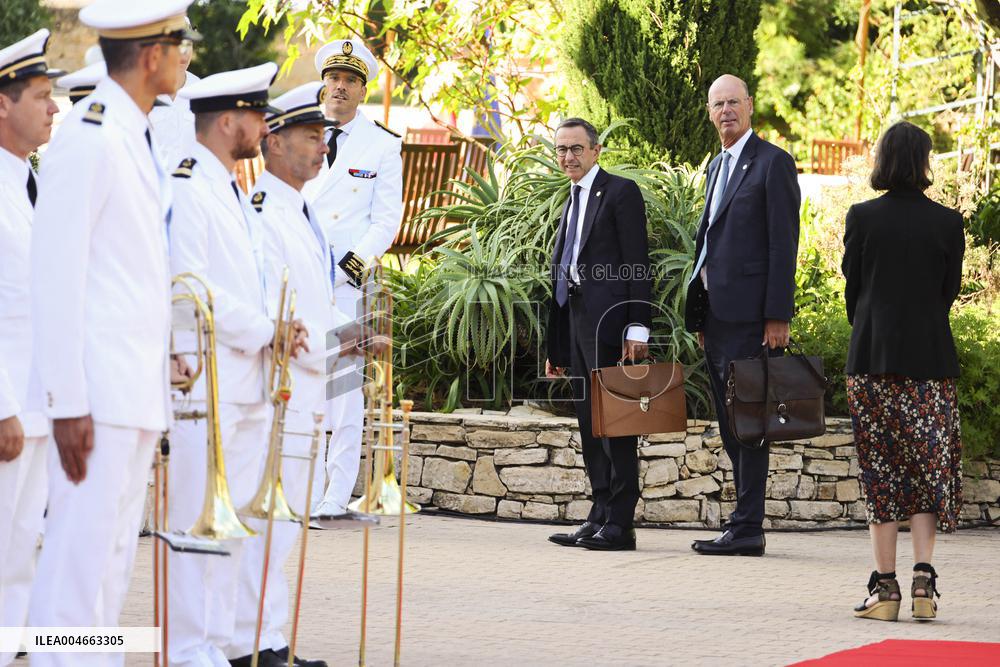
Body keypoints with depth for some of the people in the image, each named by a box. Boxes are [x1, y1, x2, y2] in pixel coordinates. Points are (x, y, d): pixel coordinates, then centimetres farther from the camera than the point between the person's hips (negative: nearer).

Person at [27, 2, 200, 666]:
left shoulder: (137, 138, 15)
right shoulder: (88, 138, -13)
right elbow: (55, 276, -16)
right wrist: (67, 403, -18)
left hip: (142, 387, 9)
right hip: (98, 388, -9)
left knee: (115, 554, 12)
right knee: (82, 553, -7)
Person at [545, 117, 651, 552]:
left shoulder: (620, 192, -3)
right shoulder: (572, 202, 22)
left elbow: (636, 263, -10)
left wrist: (637, 327, -18)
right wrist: (556, 347, 20)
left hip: (608, 322, -8)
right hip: (576, 325, 8)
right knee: (590, 426, 9)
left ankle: (619, 524, -7)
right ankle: (600, 519, 12)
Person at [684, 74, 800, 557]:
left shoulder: (772, 163, -6)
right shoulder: (717, 166, 20)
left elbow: (784, 244, -11)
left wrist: (777, 316, -16)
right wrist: (701, 316, 17)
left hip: (750, 313, -9)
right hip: (717, 313, 9)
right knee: (729, 425, 9)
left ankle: (747, 528, -7)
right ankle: (745, 522, 14)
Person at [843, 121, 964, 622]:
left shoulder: (862, 218, -4)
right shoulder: (947, 223, -3)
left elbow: (852, 289, 2)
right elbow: (949, 292, 4)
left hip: (872, 357, 0)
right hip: (931, 360, 0)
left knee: (880, 471, 4)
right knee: (928, 466, 9)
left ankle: (884, 587, 2)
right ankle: (923, 575, -5)